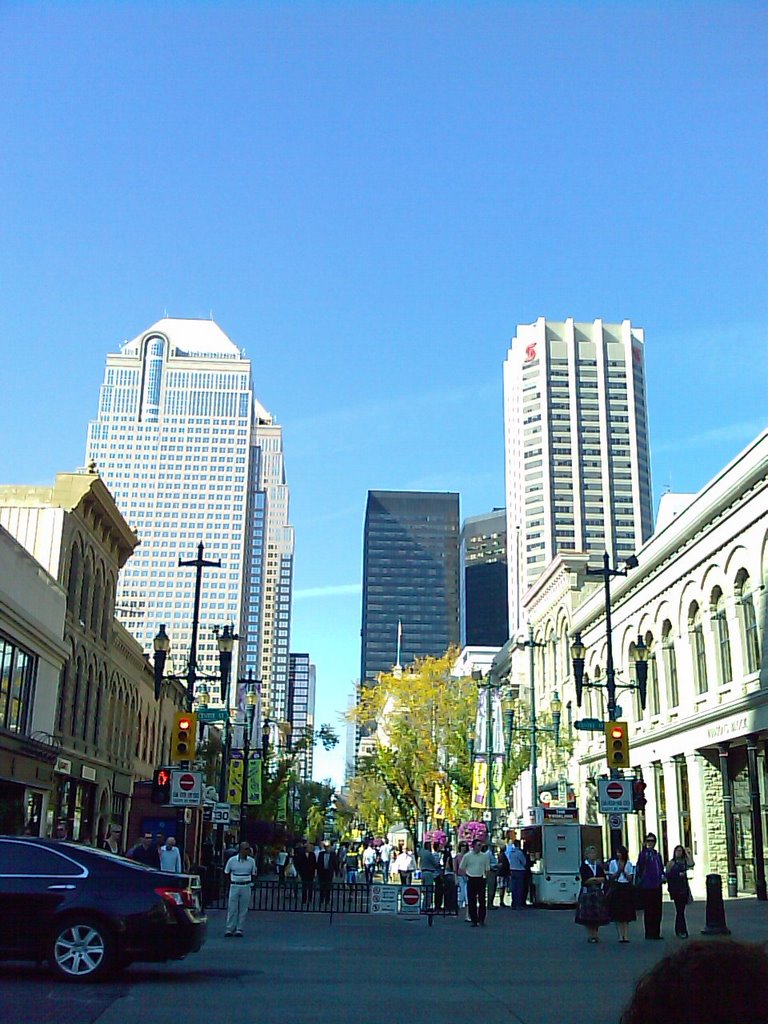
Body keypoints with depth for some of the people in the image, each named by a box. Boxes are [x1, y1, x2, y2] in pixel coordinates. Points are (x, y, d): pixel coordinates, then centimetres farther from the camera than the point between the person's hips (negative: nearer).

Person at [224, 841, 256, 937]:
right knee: (232, 908, -2)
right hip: (234, 887, -1)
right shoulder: (232, 860, -4)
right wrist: (231, 881, 2)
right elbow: (226, 873, 7)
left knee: (243, 910, 3)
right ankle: (230, 929, 7)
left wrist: (250, 882, 2)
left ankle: (239, 930, 11)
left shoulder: (251, 861, 1)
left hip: (246, 887, 1)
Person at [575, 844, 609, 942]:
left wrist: (592, 879, -12)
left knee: (598, 916, 3)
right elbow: (585, 880, -14)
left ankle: (595, 935, 11)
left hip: (598, 893, 4)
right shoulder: (583, 866, -2)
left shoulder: (599, 866, 12)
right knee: (587, 916, -3)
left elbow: (604, 879, 2)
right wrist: (598, 879, -10)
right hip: (587, 893, -4)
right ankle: (590, 935, 5)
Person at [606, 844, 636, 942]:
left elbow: (630, 878, 2)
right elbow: (611, 877, 1)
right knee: (617, 914, -4)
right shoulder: (613, 863, 4)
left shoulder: (629, 864, 7)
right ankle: (620, 935, -2)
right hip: (616, 889, -1)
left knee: (627, 914, 0)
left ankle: (626, 936, 1)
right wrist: (619, 870, -11)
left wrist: (624, 870, -10)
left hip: (627, 889, 1)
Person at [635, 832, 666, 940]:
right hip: (647, 886, -6)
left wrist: (662, 876, 3)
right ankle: (649, 933, 3)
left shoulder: (657, 854, 15)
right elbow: (640, 863, -26)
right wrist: (644, 849, -33)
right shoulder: (644, 853, -5)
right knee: (648, 910, -3)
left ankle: (656, 933, 19)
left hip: (657, 886, 7)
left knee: (657, 910, 10)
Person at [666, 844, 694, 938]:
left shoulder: (684, 862, 11)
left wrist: (687, 853, -5)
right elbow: (668, 875, -3)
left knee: (681, 909, 9)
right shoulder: (671, 863, 1)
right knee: (680, 909, -9)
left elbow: (691, 864, -10)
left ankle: (678, 930, 21)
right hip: (675, 888, -4)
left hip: (684, 888, 4)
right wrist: (678, 874, -10)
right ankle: (682, 931, -9)